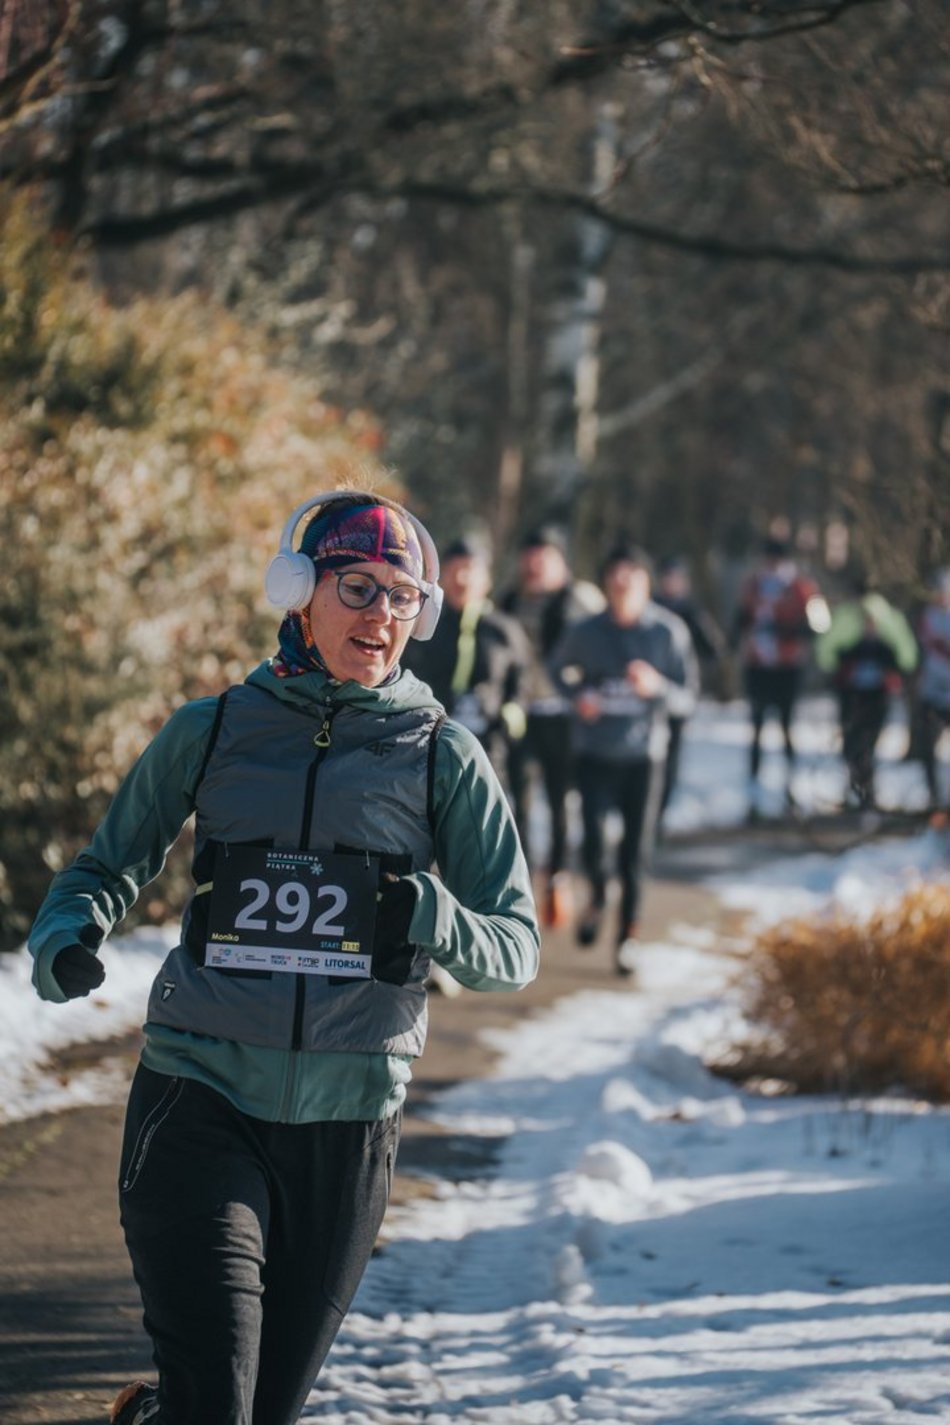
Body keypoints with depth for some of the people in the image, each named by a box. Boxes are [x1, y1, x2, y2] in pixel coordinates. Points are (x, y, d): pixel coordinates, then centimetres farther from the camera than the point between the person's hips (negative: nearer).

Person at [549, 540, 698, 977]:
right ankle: (597, 896, 26)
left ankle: (628, 934, 18)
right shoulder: (586, 631, -3)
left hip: (643, 753, 0)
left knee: (635, 850, 2)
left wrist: (657, 687, -25)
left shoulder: (669, 631, -6)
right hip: (594, 751, 0)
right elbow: (559, 667, 17)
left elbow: (688, 698, -4)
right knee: (593, 843, -8)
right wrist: (577, 695, -4)